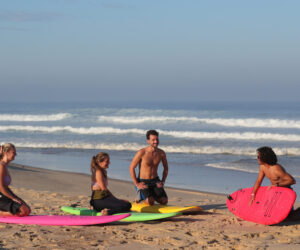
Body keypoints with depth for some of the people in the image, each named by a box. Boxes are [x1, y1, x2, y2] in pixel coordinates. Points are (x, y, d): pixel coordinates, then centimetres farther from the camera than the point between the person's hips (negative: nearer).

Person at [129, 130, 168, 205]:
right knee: (150, 202, -24)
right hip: (143, 182, -4)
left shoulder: (161, 153, -3)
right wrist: (137, 184, -13)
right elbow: (131, 168, -11)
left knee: (164, 201, -13)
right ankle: (140, 196, 10)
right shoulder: (141, 153, -17)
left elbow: (166, 168, 14)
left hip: (155, 181, 4)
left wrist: (162, 182, 3)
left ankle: (153, 195, 19)